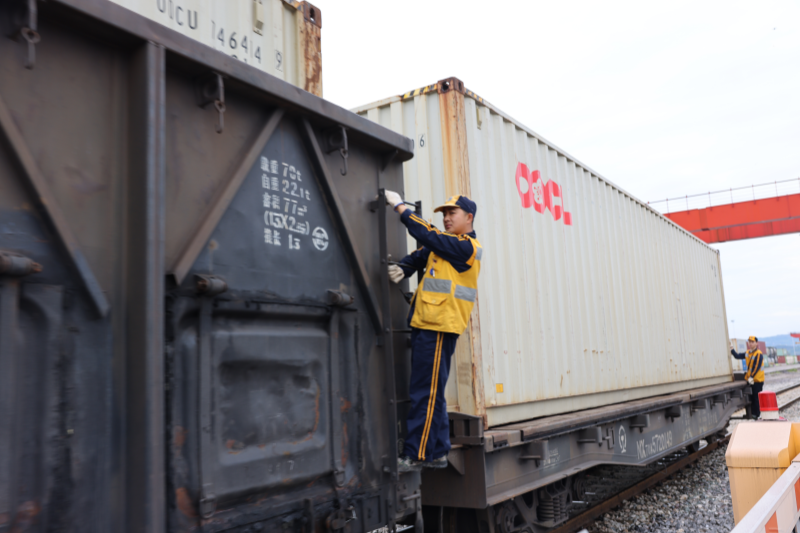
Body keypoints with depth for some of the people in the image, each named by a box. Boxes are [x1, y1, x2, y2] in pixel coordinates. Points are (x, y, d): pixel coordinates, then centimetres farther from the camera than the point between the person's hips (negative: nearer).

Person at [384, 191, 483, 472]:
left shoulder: (466, 246, -7)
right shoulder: (445, 243, 21)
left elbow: (427, 235, -14)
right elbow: (420, 256, 16)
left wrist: (399, 205, -9)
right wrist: (401, 268, -6)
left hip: (440, 327, -9)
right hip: (425, 324, 9)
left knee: (425, 393, -8)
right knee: (431, 392, 12)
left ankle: (416, 455, -4)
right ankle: (437, 453, 19)